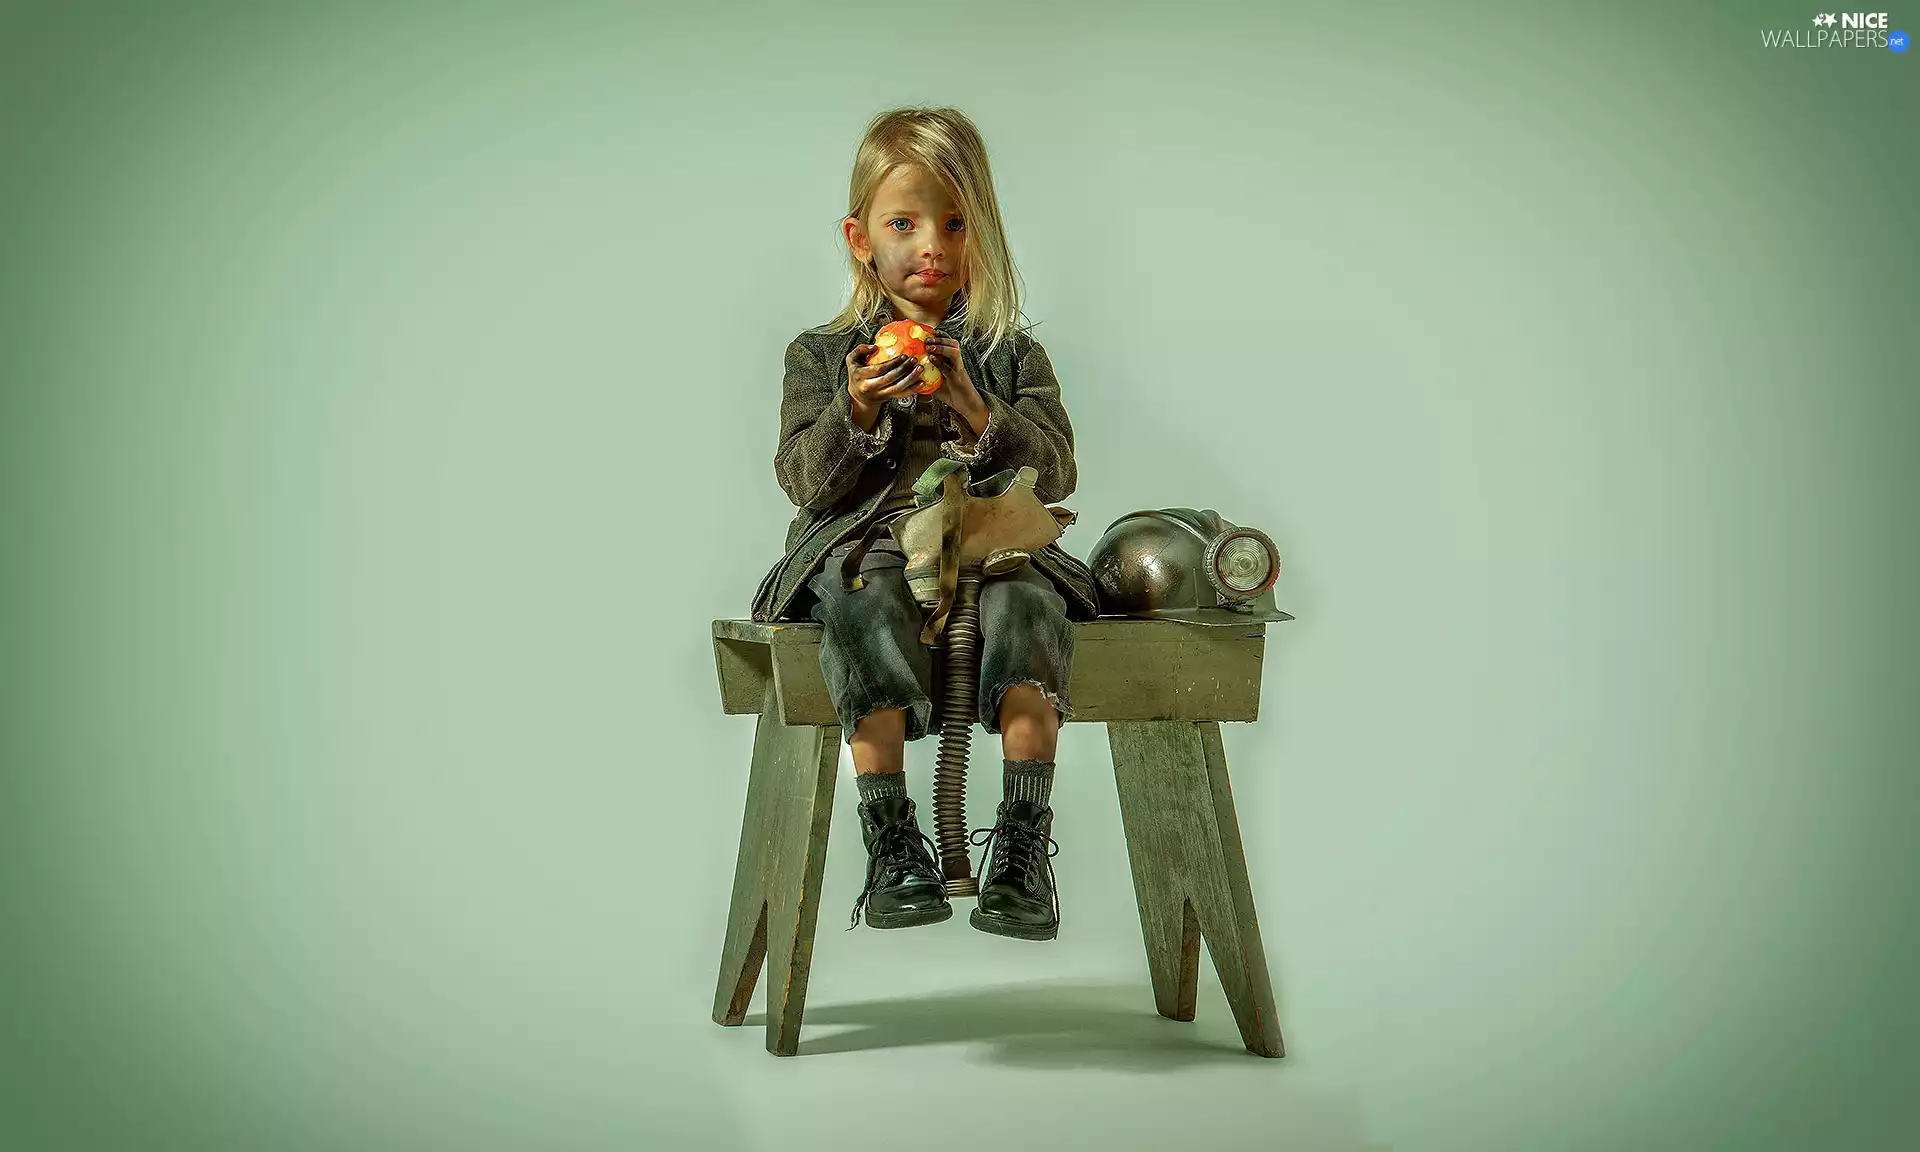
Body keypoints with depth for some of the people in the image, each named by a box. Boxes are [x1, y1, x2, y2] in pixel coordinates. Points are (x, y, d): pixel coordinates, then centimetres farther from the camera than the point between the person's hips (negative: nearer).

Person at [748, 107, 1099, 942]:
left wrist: (976, 411, -13)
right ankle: (890, 840, -35)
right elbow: (805, 481, 4)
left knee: (1027, 598, -34)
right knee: (863, 597, -36)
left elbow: (1054, 472, 3)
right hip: (864, 543, 0)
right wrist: (857, 412, -14)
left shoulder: (1013, 356, 18)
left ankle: (1023, 840, -34)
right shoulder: (822, 356, 17)